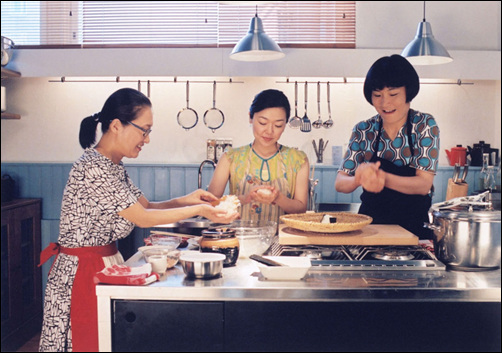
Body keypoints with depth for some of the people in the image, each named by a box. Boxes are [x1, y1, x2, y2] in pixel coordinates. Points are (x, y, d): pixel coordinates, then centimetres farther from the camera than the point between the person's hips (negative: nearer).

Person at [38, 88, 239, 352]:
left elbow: (146, 205, 11)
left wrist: (187, 199, -3)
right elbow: (143, 218, -19)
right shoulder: (94, 167, -23)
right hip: (81, 272, -9)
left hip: (105, 264, 9)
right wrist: (198, 211, -15)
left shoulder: (114, 166, 8)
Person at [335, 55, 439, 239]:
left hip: (414, 228, -2)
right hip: (370, 225, 2)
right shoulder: (363, 130, 5)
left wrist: (384, 178, -27)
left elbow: (424, 184, -9)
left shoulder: (425, 125, -1)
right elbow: (339, 184, 0)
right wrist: (359, 178, -23)